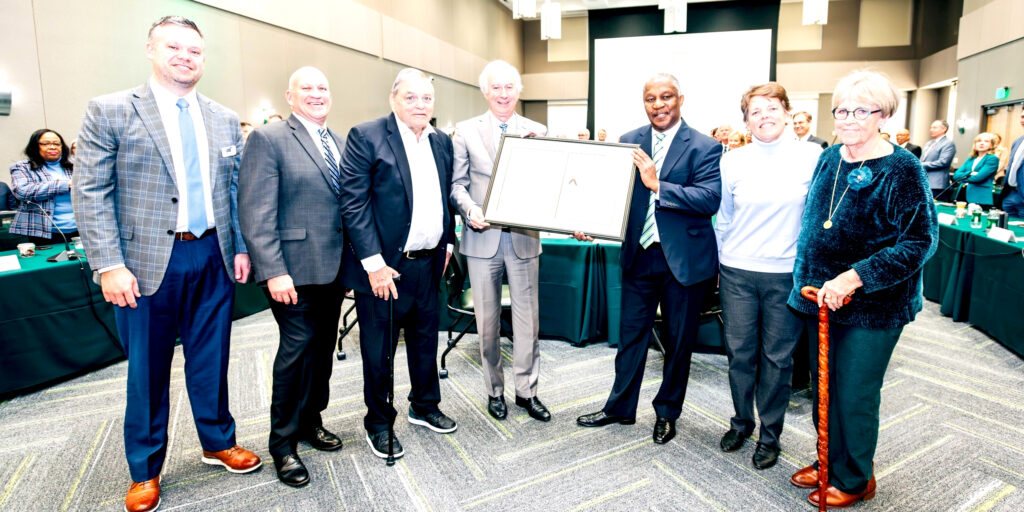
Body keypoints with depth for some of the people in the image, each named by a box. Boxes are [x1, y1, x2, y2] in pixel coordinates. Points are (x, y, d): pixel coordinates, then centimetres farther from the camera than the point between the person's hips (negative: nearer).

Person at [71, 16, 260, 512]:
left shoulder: (225, 120, 9)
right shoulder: (109, 111, -3)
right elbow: (90, 193, -7)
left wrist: (241, 247, 6)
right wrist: (109, 265, -13)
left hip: (214, 258, 3)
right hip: (149, 262, -3)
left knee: (211, 360, 14)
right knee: (147, 370, 10)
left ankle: (219, 442, 34)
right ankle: (145, 469, 30)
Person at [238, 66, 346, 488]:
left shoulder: (339, 144, 14)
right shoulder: (268, 140, -6)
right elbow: (256, 213, -12)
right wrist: (274, 272, -19)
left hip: (335, 268, 6)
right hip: (296, 271, -6)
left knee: (323, 347, 14)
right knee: (298, 348, -1)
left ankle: (311, 421, 33)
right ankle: (283, 442, 18)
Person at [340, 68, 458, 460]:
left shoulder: (442, 142, 10)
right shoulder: (366, 137, -10)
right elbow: (353, 203, -15)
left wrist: (447, 242, 11)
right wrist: (374, 264, -18)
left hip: (428, 265, 6)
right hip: (384, 266, -6)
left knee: (425, 341, 19)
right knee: (379, 351, 8)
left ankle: (425, 407, 39)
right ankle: (378, 423, 28)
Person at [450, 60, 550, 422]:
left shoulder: (538, 132, 7)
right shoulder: (466, 131, 4)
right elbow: (457, 184, 2)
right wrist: (471, 211, -17)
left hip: (524, 238, 1)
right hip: (483, 237, 0)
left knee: (528, 319, 7)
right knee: (487, 321, 9)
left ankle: (526, 391, 24)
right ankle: (494, 391, 27)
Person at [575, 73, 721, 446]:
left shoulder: (704, 147, -8)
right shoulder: (628, 142, 4)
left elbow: (711, 199, -20)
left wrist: (658, 184, -26)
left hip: (683, 258, -3)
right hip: (638, 254, 3)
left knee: (679, 341, 13)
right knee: (631, 334, 14)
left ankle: (667, 413, 33)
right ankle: (620, 407, 32)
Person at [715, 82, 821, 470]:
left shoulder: (812, 157, -3)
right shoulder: (732, 162, 2)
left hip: (787, 274, -1)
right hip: (737, 273, 1)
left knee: (777, 358, 9)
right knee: (739, 352, 10)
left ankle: (770, 433, 27)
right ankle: (741, 421, 32)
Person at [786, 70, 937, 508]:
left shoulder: (902, 169, -14)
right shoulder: (829, 159, 5)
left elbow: (920, 240, -18)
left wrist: (854, 277, -26)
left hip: (873, 306, -6)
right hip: (820, 296, 6)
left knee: (854, 395, 7)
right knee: (823, 386, 17)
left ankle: (855, 479, 30)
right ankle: (829, 463, 37)